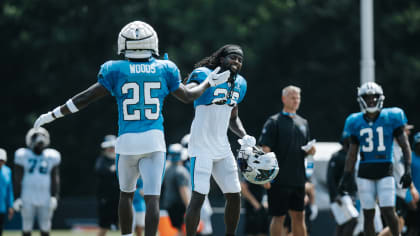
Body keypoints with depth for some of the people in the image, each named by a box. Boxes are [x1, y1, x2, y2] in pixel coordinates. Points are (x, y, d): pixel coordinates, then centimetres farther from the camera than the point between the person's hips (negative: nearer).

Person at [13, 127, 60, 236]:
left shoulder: (51, 156, 5)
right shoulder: (23, 156, 0)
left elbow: (55, 178, 5)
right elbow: (18, 178, 1)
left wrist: (54, 197, -4)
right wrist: (17, 198, -5)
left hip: (45, 199, 2)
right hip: (28, 198, -2)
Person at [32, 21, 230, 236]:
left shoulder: (116, 71, -2)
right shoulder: (164, 70, 3)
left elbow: (87, 98, -1)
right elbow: (187, 96, 16)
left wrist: (53, 114, 7)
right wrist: (209, 83, 35)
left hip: (127, 140, 0)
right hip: (154, 140, 0)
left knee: (126, 193, 20)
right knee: (152, 198, -4)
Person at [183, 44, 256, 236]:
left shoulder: (239, 84, 13)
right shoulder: (204, 75, -10)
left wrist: (244, 136, 7)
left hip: (222, 148, 7)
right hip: (202, 147, -7)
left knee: (234, 195, 7)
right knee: (199, 196, -14)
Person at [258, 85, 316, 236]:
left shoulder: (303, 123, 17)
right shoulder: (274, 122, -4)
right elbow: (265, 150, -10)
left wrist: (310, 151, 1)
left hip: (298, 179, 6)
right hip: (279, 178, -6)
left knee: (299, 216, 8)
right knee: (279, 216, -3)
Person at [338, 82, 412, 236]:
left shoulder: (391, 118, -1)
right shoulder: (357, 122, 7)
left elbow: (405, 145, 1)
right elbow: (352, 153, 15)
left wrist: (408, 170, -10)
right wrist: (346, 176, 11)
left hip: (385, 171, -2)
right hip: (365, 173, 2)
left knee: (388, 212, -11)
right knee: (368, 214, 2)